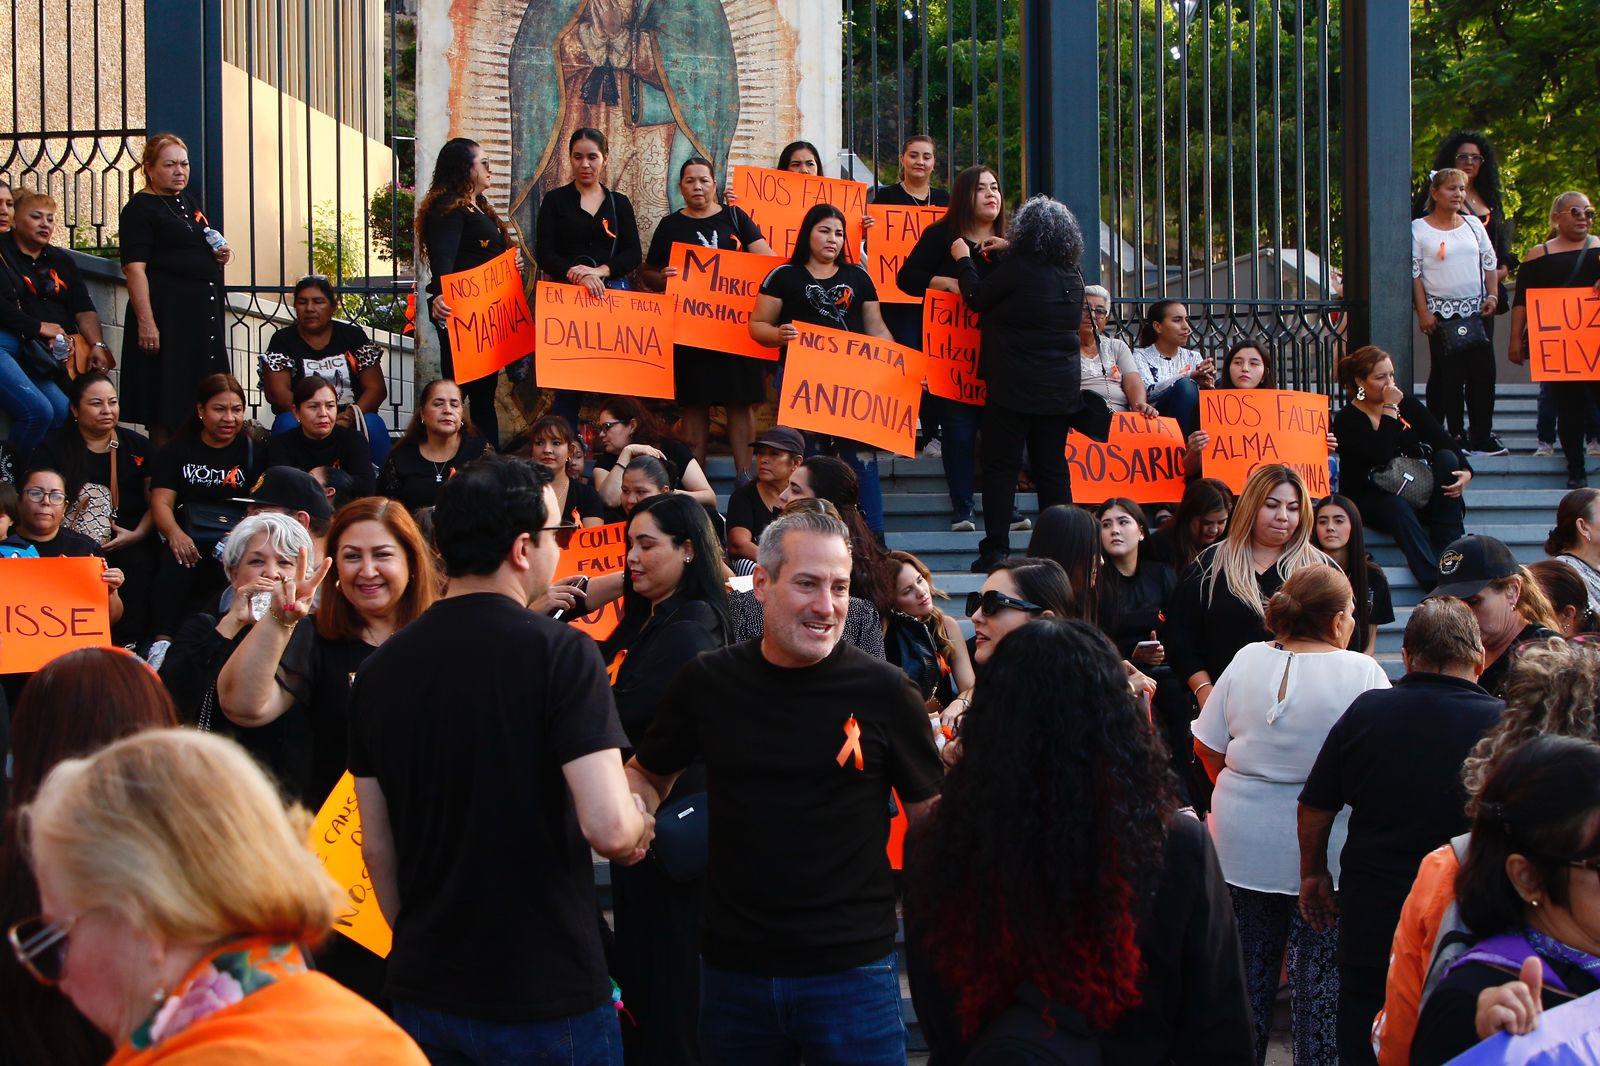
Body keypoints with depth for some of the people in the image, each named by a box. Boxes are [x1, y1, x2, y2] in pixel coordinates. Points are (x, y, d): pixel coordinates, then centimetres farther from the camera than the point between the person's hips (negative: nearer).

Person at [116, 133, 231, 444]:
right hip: (166, 311, -8)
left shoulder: (187, 202, 18)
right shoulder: (141, 207, -7)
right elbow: (134, 267, -16)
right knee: (166, 398, -7)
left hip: (202, 312, 8)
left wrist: (219, 255, 9)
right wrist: (146, 322, -24)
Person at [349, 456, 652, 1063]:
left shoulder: (380, 670, 2)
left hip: (424, 992, 5)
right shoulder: (560, 653, -14)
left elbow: (376, 848, 8)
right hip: (548, 999, -5)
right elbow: (608, 827, -22)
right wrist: (639, 831, 0)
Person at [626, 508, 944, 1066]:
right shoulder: (707, 681, 0)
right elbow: (646, 775, 15)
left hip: (851, 970, -2)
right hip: (731, 966, 3)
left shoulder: (884, 691, -6)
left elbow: (931, 815, 3)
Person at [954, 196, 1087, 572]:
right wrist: (1007, 252, 30)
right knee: (1053, 467, 9)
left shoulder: (1018, 268, -12)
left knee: (1001, 467, -1)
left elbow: (977, 298, 0)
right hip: (1061, 389, 6)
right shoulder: (1073, 275, 7)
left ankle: (995, 551, -4)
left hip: (1014, 386, -6)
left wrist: (963, 259, 15)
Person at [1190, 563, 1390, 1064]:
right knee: (1320, 973, 5)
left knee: (1248, 967, 15)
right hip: (1324, 849, -4)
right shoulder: (1362, 672, -12)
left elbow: (1207, 746, 5)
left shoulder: (1247, 660, -1)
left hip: (1243, 843, 4)